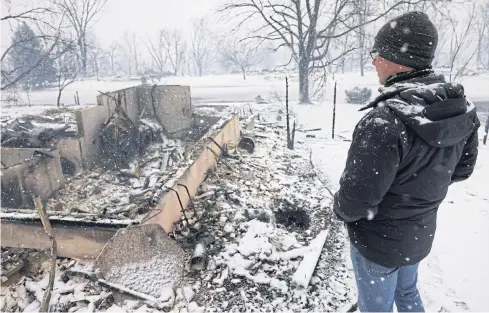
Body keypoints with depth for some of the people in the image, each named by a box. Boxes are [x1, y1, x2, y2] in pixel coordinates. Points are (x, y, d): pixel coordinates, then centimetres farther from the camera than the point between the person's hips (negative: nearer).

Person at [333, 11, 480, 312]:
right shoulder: (464, 109, -9)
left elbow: (356, 199, -28)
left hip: (379, 240, -7)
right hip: (421, 232, 7)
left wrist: (341, 209, -6)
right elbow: (462, 168, 5)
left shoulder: (385, 122, -35)